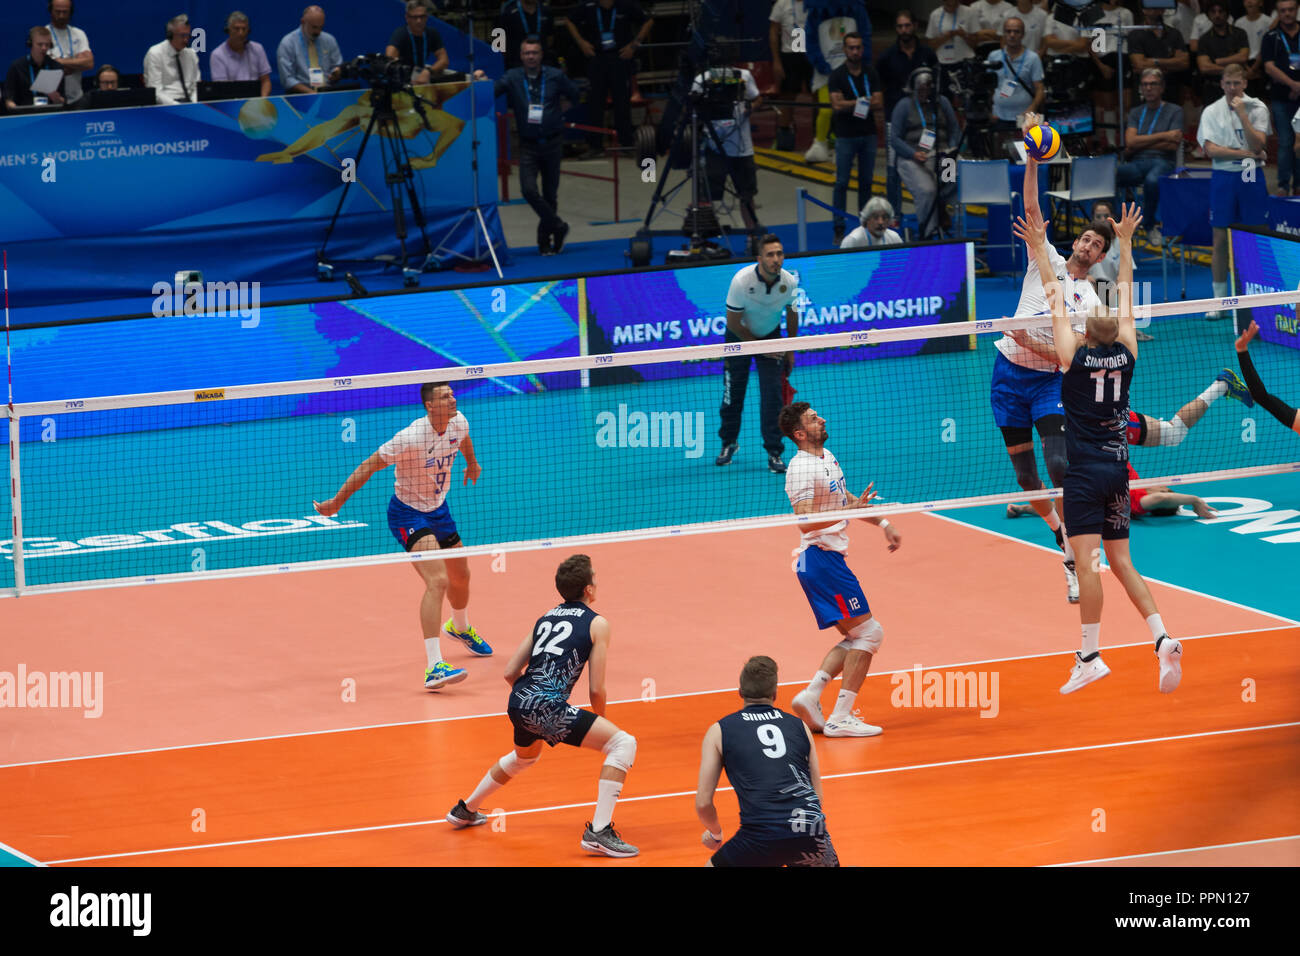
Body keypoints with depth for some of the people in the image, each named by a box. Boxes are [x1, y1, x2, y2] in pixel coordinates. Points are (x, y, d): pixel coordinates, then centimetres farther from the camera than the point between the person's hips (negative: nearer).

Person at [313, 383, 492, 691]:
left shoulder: (458, 423, -8)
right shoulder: (412, 437, -30)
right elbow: (369, 466, -23)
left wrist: (472, 463, 38)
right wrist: (337, 502, -20)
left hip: (438, 509, 8)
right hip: (408, 514, -8)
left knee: (460, 578, 24)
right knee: (437, 581, -25)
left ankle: (459, 627, 59)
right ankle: (434, 668, -32)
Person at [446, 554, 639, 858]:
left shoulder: (547, 617, 19)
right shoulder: (597, 624, 1)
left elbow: (510, 672, 17)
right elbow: (596, 690, -2)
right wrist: (600, 722, 16)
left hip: (518, 701, 8)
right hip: (549, 707, -8)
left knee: (525, 756, 39)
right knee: (623, 743, -5)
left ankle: (465, 810, 56)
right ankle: (598, 831, -15)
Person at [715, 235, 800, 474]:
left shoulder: (789, 282, -18)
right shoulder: (741, 280, -28)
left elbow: (792, 314, 2)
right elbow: (733, 322, -18)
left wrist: (790, 351, 7)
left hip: (771, 337, 2)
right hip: (740, 336, -2)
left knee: (772, 395, -10)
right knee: (733, 393, 4)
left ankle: (774, 453, -4)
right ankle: (729, 443, 28)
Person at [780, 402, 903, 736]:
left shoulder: (827, 457, 13)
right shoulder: (802, 468, -17)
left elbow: (847, 499, 29)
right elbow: (806, 521, -26)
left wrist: (883, 523, 27)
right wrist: (850, 510, -35)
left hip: (830, 558, 10)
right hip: (820, 557, -10)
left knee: (854, 638, 13)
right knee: (868, 632, -8)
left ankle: (811, 696, 5)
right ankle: (840, 718, -10)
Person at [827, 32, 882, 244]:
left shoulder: (871, 73, 6)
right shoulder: (837, 75, -3)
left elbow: (878, 102, -3)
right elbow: (837, 105, -14)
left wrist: (850, 103, -17)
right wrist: (865, 102, -13)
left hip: (868, 133, 3)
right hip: (846, 136, -3)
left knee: (866, 181, 8)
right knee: (842, 182, -3)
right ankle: (839, 230, -1)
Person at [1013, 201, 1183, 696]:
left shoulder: (1074, 355, -9)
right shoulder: (1126, 354, 1)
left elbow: (1056, 299, 0)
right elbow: (1126, 298, 13)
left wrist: (1039, 247, 9)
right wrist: (1124, 242, 23)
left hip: (1084, 470, -5)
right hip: (1118, 468, 5)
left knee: (1087, 561, -10)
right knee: (1121, 561, 9)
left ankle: (1090, 656, -15)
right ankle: (1163, 639, -7)